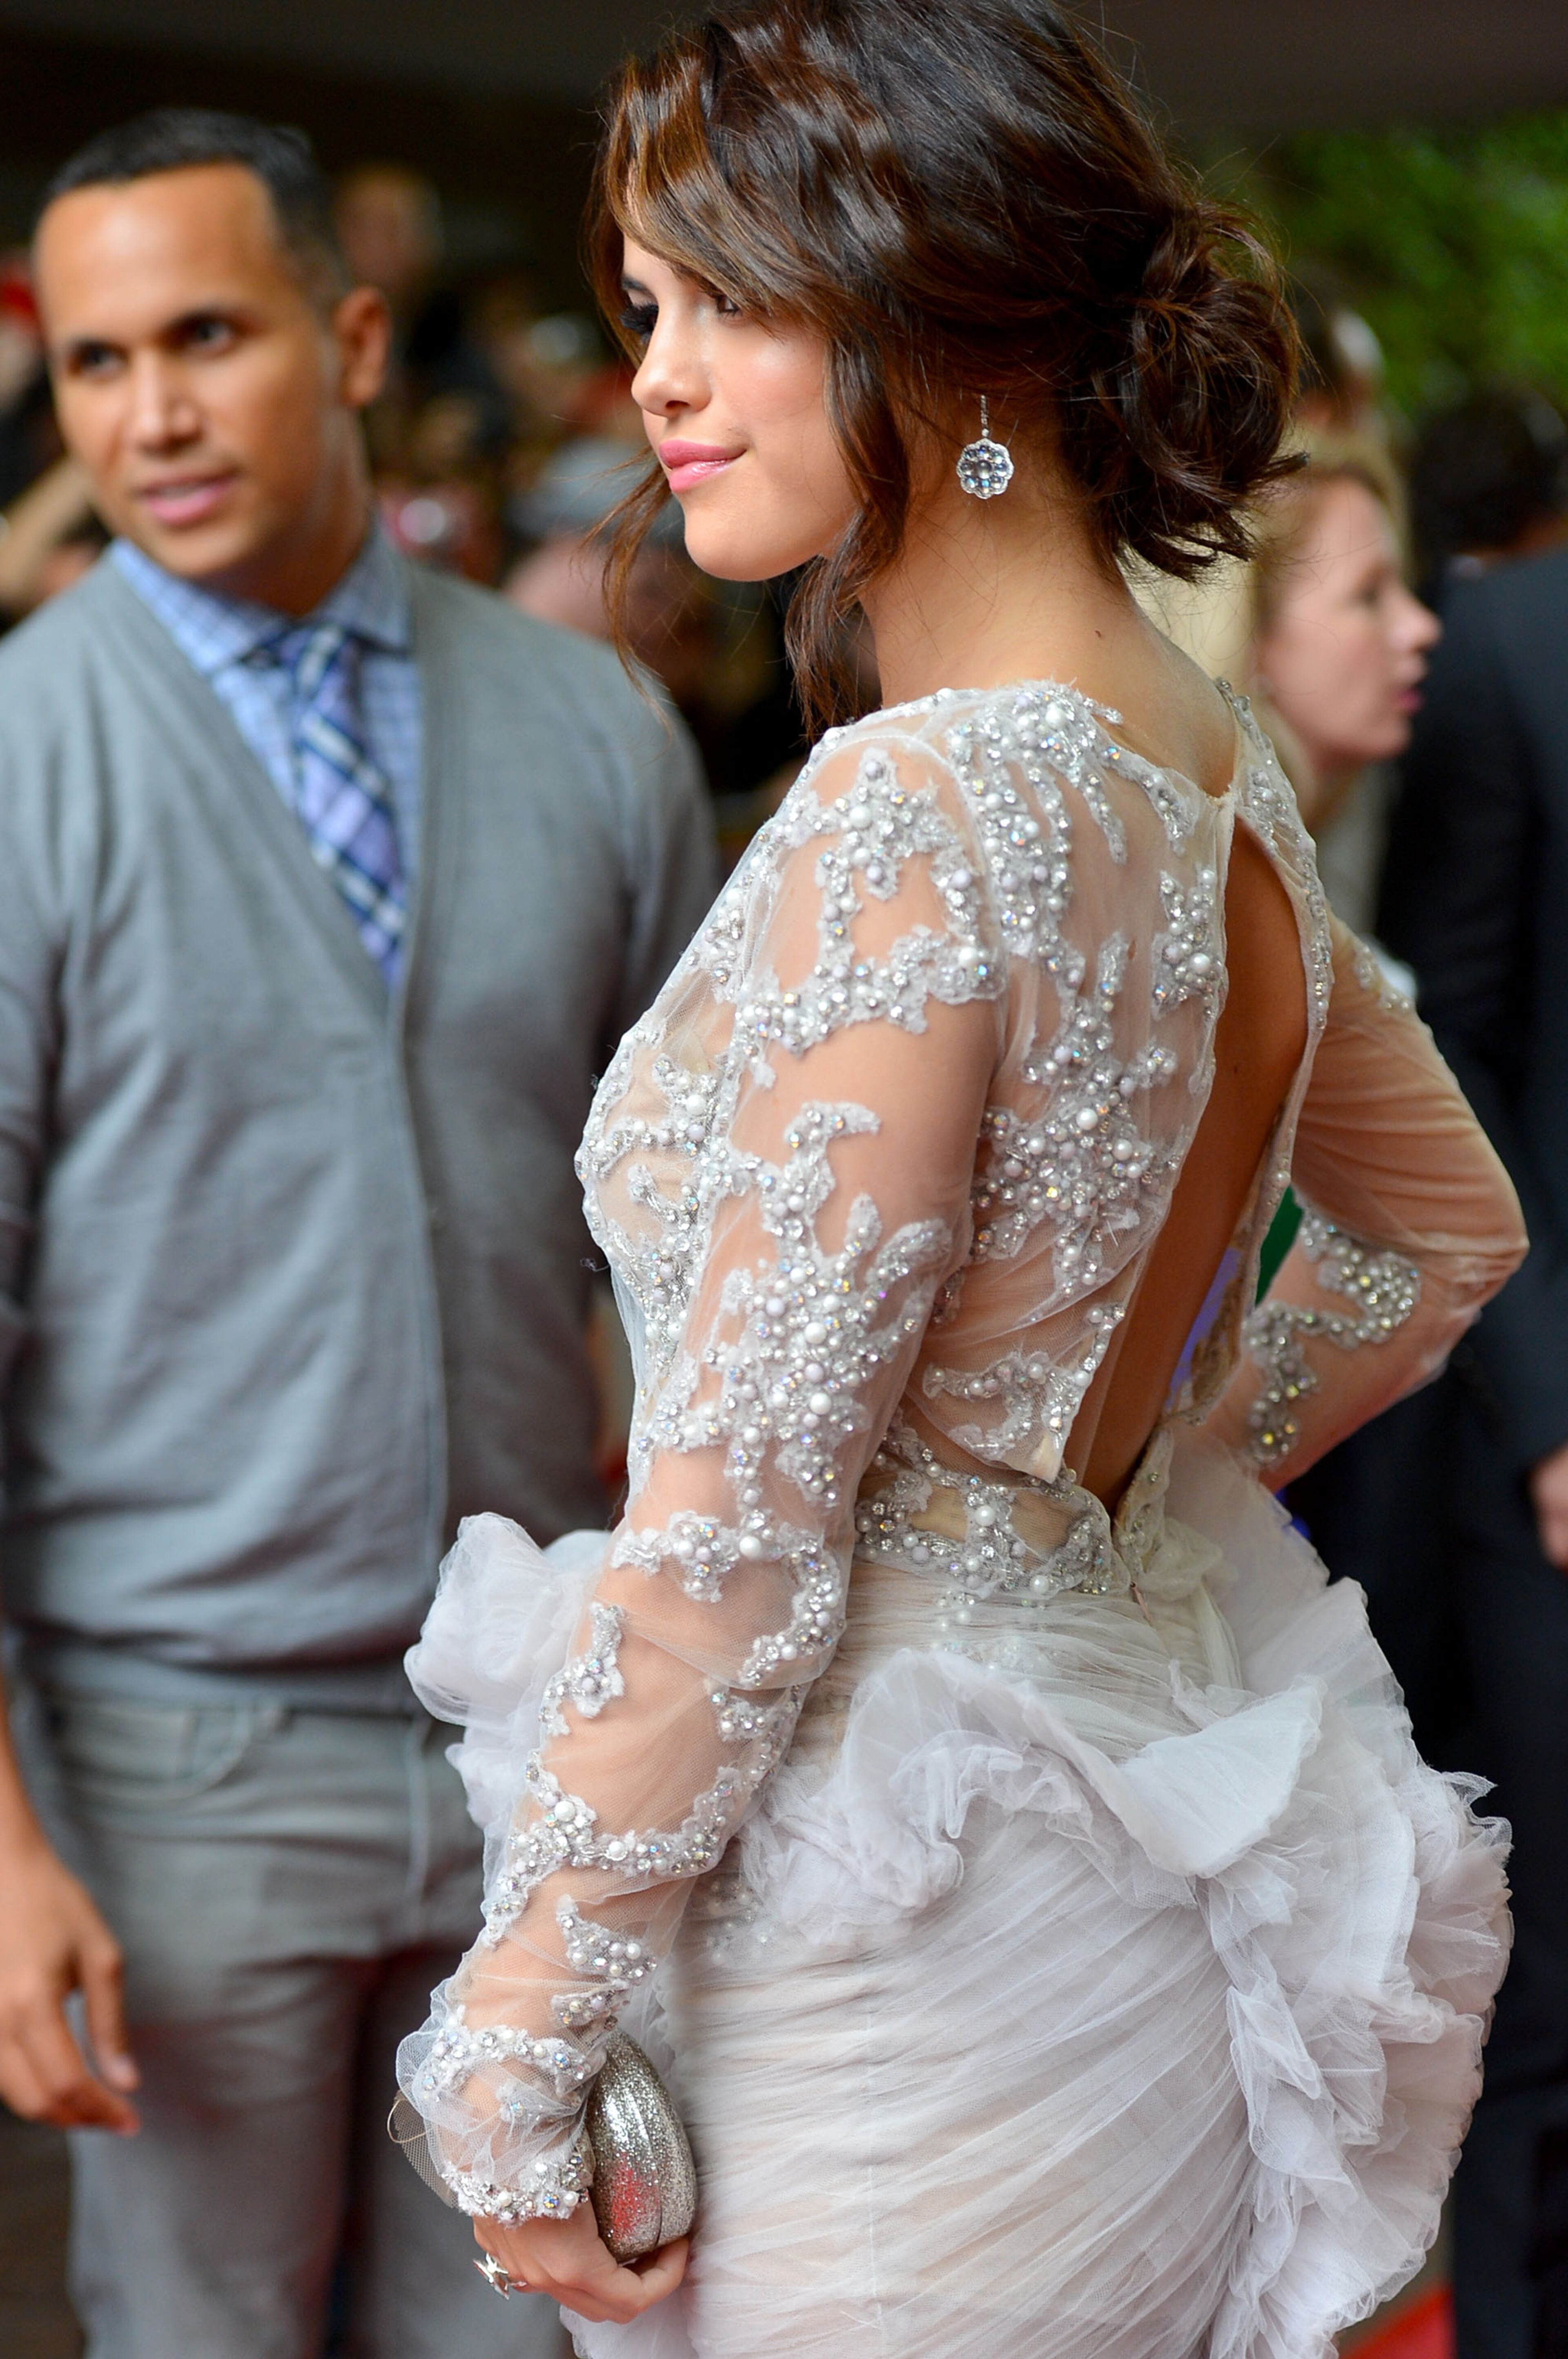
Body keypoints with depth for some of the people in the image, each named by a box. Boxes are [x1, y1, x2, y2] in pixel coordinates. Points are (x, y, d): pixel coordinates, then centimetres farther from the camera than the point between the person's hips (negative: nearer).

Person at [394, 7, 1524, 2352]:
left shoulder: (918, 818, -23)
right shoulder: (1214, 768, 3)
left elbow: (736, 1532, -22)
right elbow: (1448, 1232, 19)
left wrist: (525, 2029, -14)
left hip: (911, 1956, -9)